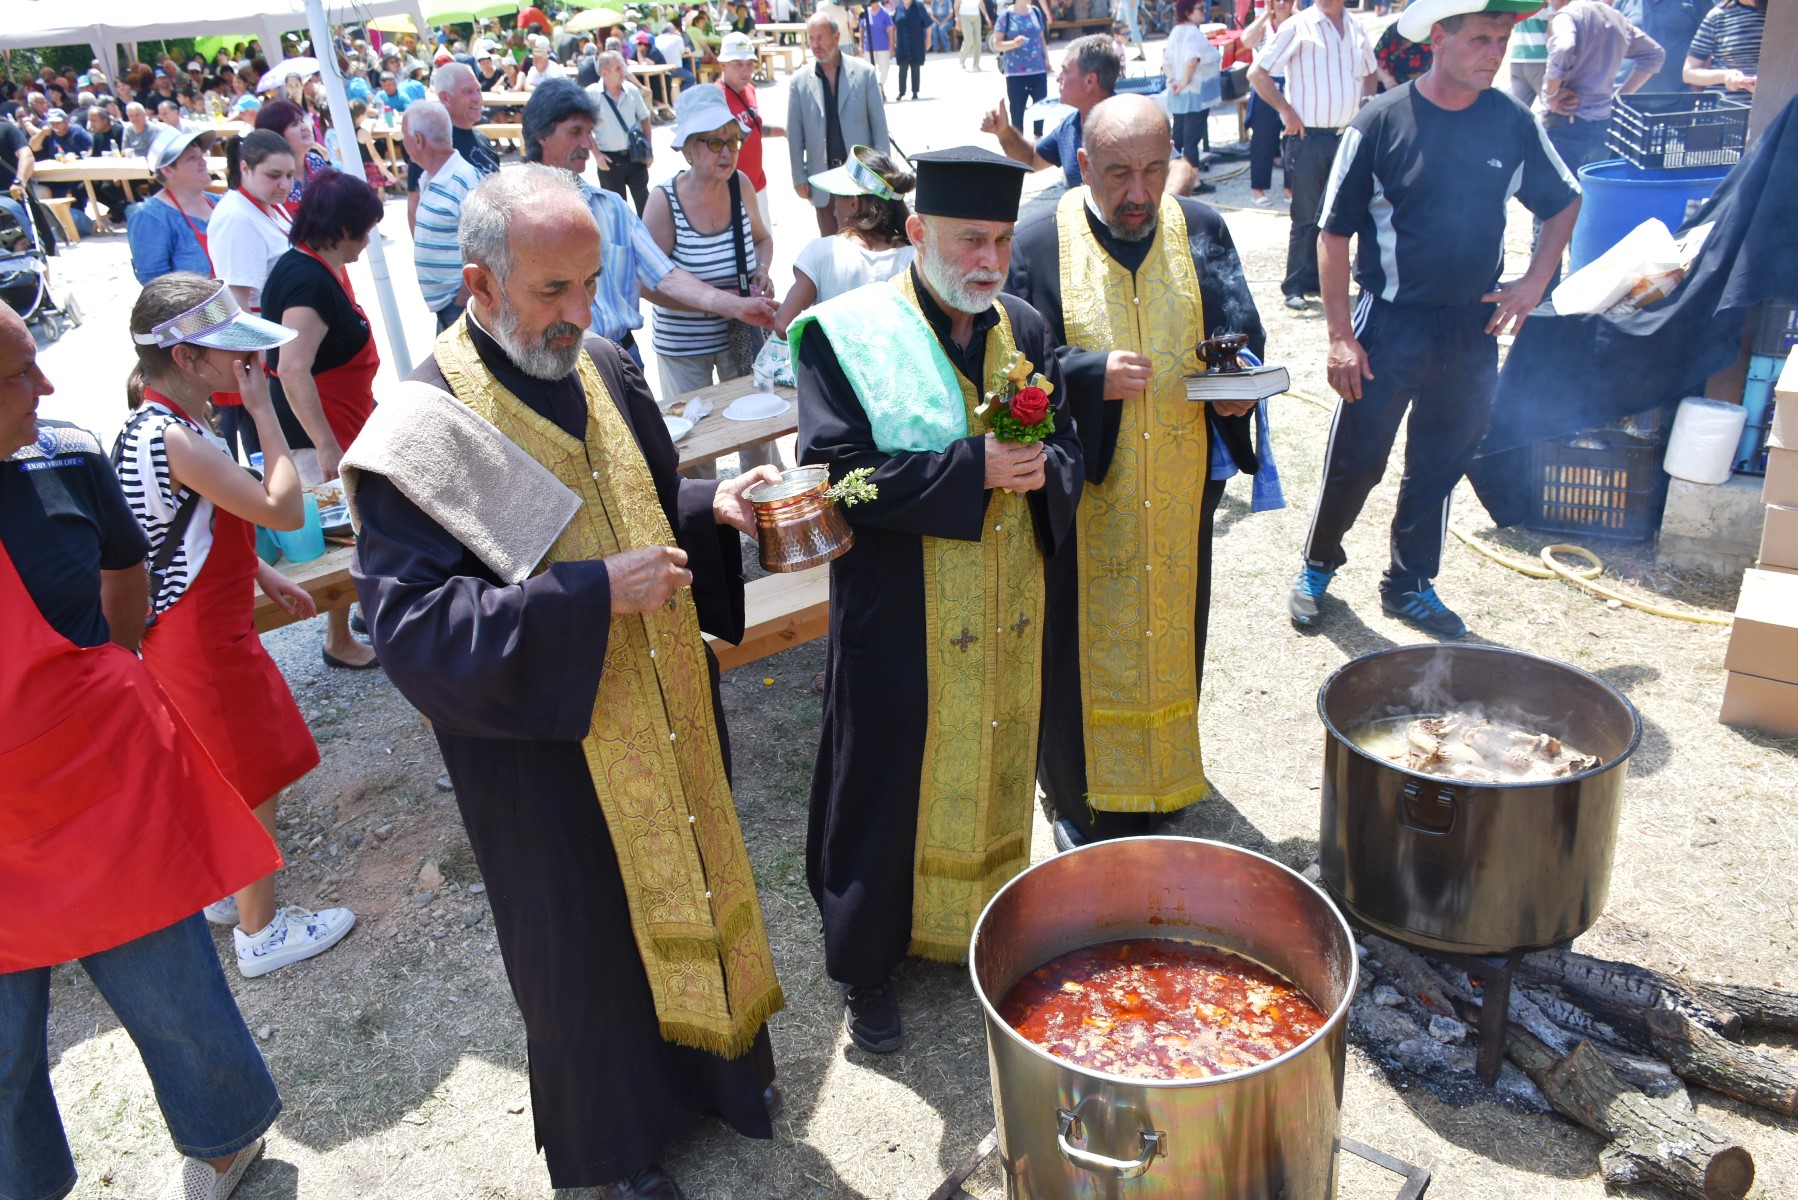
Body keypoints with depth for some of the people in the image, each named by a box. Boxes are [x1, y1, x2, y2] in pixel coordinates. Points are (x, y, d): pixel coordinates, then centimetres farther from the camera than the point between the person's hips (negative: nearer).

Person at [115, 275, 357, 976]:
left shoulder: (158, 424, 6)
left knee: (230, 780, 24)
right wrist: (262, 409, -23)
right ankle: (261, 933, 20)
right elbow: (284, 511, -28)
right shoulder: (176, 440, -28)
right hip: (203, 642, -10)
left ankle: (226, 892, 43)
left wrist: (264, 576, 16)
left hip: (193, 627, 10)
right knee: (254, 787, 4)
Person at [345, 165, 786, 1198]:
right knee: (592, 941, 13)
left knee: (696, 881, 22)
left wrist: (714, 508, -8)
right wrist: (592, 593, -30)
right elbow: (416, 627, -24)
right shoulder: (420, 432, -19)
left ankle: (720, 1060, 50)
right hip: (545, 749, -5)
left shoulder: (607, 374, 0)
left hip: (668, 710, 6)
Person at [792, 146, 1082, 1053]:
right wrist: (973, 468, -24)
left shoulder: (1024, 329, 5)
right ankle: (866, 961, 28)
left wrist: (1040, 468, -16)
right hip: (899, 619, -5)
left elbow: (1067, 449, 8)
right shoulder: (846, 333, -11)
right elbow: (837, 476, -18)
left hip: (1009, 616, 5)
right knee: (891, 789, 8)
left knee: (997, 772, 18)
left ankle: (985, 924, 40)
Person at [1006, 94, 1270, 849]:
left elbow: (1241, 333, 9)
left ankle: (1160, 777, 37)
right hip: (1082, 492, -3)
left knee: (1168, 630, 15)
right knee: (1081, 641, 6)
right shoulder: (1039, 246, -7)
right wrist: (1091, 377, -23)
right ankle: (1079, 800, 26)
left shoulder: (1200, 232, 3)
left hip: (1177, 494, 3)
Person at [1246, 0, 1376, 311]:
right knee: (1306, 216, -1)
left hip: (1348, 135, 5)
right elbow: (1257, 73, -9)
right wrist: (1286, 111, -12)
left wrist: (1366, 105, 8)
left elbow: (1369, 73, 25)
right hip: (1309, 137, -5)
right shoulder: (1298, 27, -7)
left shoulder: (1357, 30, 9)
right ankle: (1295, 287, 7)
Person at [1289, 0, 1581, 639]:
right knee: (1356, 459, 4)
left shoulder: (1512, 123, 0)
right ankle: (1318, 564, 27)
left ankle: (1409, 584, 29)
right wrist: (1341, 335, -13)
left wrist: (1535, 280, 1)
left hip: (1473, 327, 4)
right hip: (1391, 322, -3)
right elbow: (1334, 232, -8)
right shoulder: (1381, 122, -11)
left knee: (1440, 466, 13)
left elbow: (1564, 202, 15)